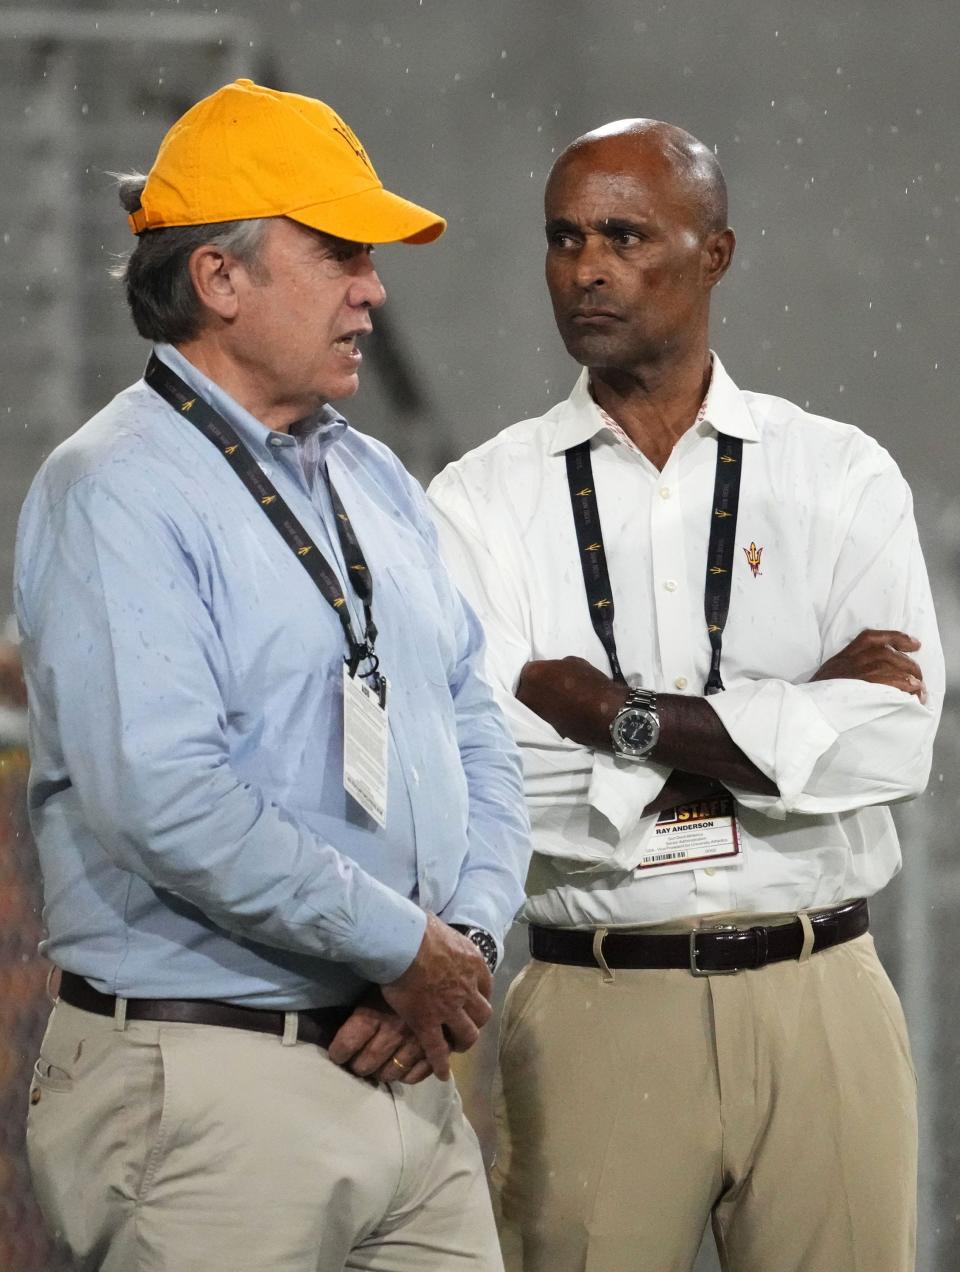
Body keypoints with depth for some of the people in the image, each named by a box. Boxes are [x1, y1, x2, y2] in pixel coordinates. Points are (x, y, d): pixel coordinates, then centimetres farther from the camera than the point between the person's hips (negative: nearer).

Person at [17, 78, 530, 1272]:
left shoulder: (373, 481, 17)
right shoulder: (116, 493, -10)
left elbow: (476, 736, 17)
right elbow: (166, 802, -21)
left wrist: (466, 940, -2)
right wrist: (407, 948, -15)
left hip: (405, 1071, 8)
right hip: (212, 1084, -8)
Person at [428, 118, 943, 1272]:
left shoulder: (841, 478, 4)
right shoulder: (479, 504, 2)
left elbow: (889, 744, -11)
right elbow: (488, 779, -12)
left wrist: (622, 716, -14)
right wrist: (792, 720, -9)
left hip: (820, 1004, 1)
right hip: (598, 1015, -1)